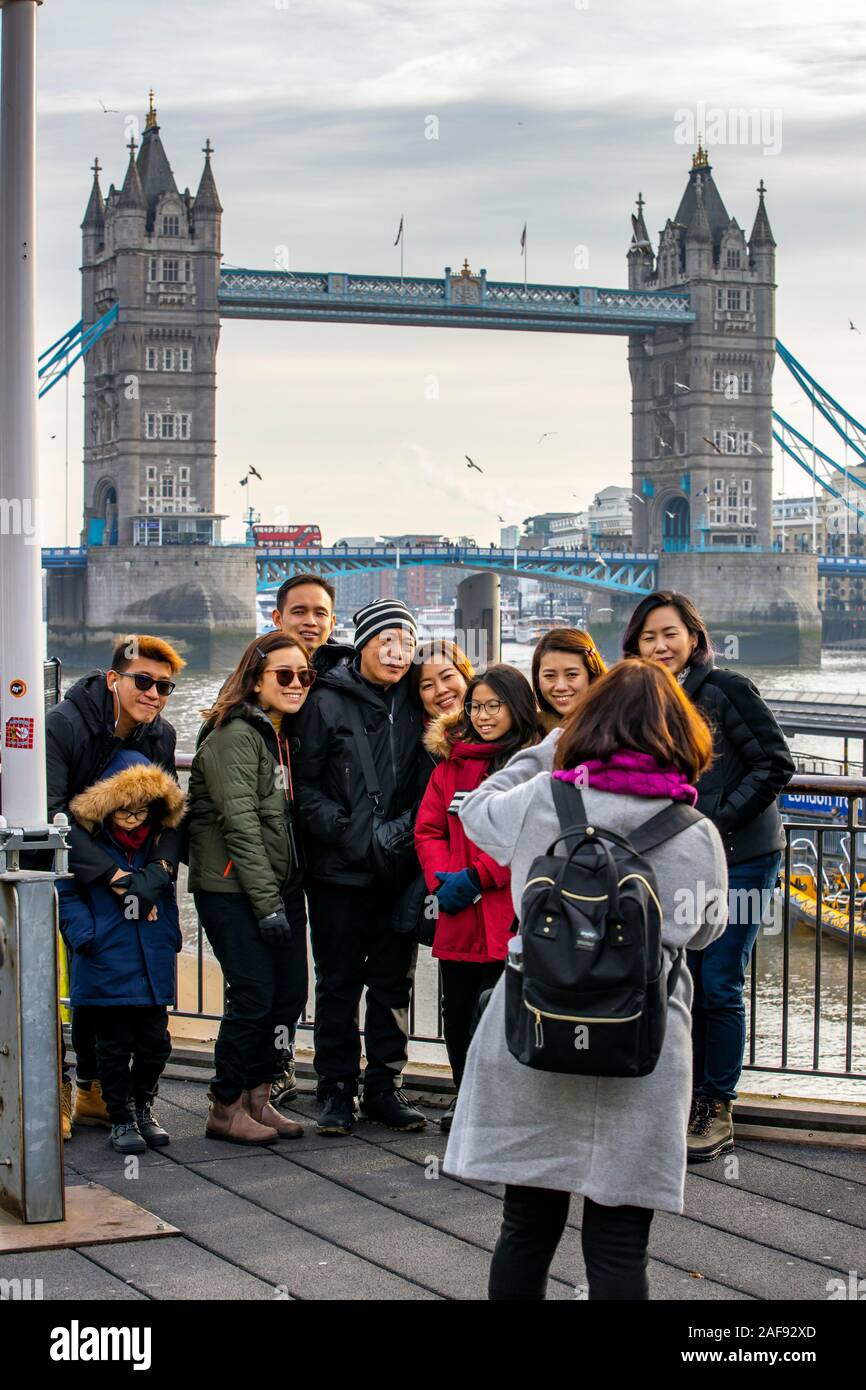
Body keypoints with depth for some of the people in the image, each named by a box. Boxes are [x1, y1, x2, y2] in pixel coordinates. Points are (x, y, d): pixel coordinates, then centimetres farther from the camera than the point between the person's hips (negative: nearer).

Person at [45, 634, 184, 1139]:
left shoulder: (160, 736, -4)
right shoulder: (62, 724, -23)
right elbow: (51, 814, -30)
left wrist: (160, 868, -25)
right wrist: (111, 875, -35)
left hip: (114, 874, 5)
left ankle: (91, 1088, 20)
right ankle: (54, 1090, 3)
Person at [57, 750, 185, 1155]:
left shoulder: (156, 838, 9)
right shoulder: (86, 840, -6)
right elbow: (65, 893, -4)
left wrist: (170, 935, 13)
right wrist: (85, 936, -14)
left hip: (153, 961, 4)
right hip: (106, 963, -4)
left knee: (155, 1042, 8)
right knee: (114, 1045, 2)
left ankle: (143, 1109, 27)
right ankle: (121, 1118, 14)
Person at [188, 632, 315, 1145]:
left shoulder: (284, 735, 15)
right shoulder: (234, 735, -11)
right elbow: (240, 824, -17)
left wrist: (285, 895, 10)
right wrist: (267, 903, -20)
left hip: (281, 885, 8)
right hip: (232, 889, -8)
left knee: (291, 994, 5)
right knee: (254, 994, -9)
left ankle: (257, 1097, 18)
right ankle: (226, 1108, 4)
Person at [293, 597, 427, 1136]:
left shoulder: (415, 707, 8)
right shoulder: (328, 702, -3)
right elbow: (305, 785, -5)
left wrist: (404, 829, -3)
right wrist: (353, 836, -13)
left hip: (399, 871, 3)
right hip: (339, 870, -3)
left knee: (394, 981, 8)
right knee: (339, 983, 3)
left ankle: (385, 1086, 17)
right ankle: (338, 1089, 11)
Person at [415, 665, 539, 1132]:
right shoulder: (451, 762, 13)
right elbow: (428, 828, 10)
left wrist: (475, 877, -14)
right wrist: (442, 879, -7)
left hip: (508, 915, -5)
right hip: (457, 918, 5)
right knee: (457, 1015, 13)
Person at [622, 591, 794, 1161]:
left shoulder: (727, 690, -9)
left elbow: (775, 765, -11)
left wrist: (717, 820, -15)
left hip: (741, 857, -5)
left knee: (719, 985, -4)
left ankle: (718, 1112, 7)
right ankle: (688, 1101, 20)